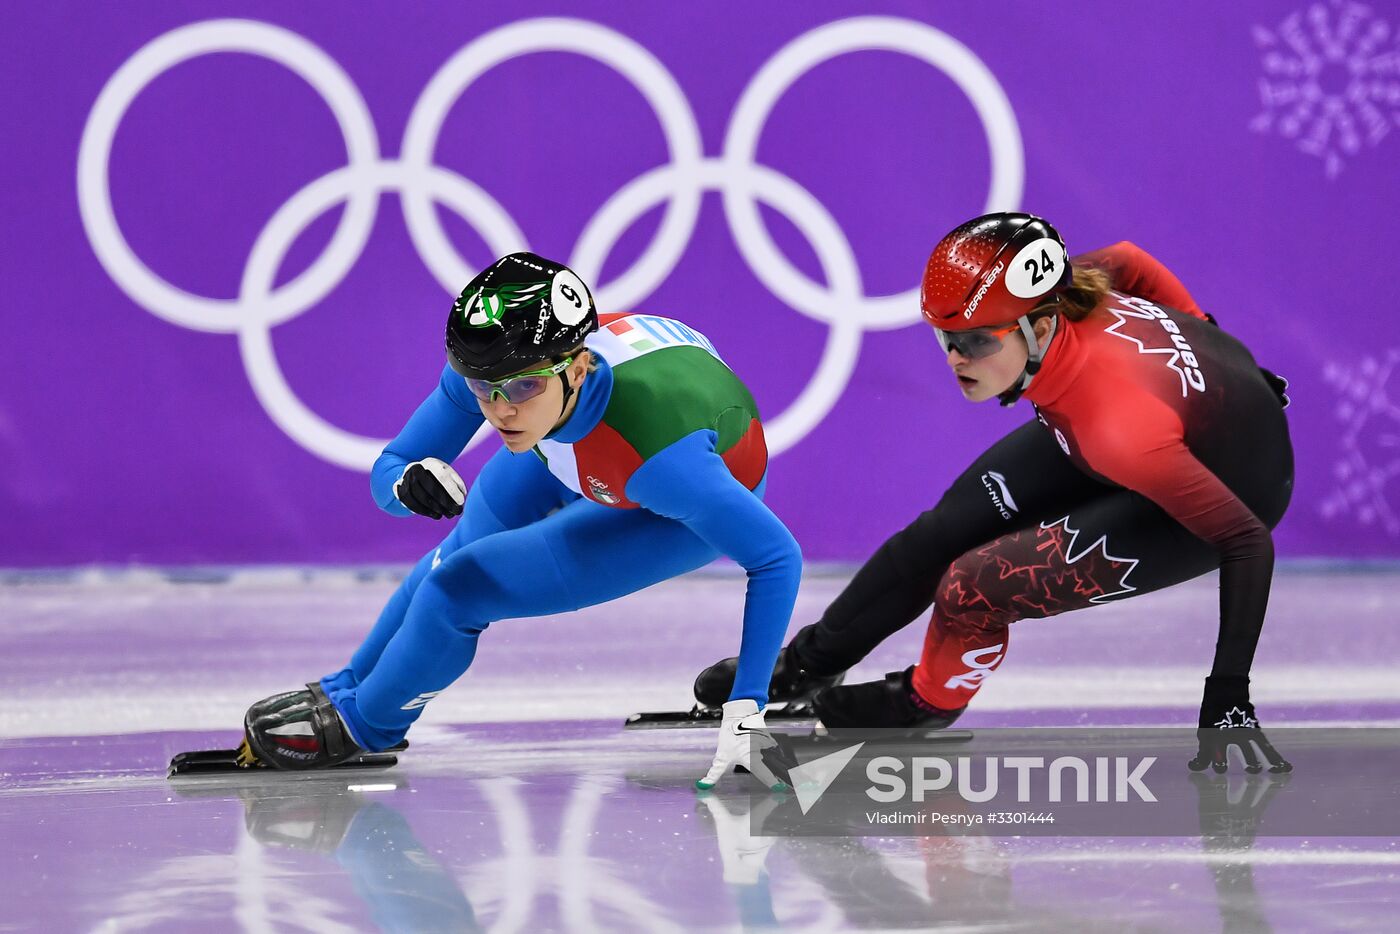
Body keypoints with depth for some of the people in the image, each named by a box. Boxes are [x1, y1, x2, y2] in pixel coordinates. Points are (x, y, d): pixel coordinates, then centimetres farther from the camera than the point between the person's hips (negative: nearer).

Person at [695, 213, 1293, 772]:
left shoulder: (1121, 427, -43)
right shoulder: (1053, 303, -24)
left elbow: (1248, 542, -37)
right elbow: (1126, 263, -2)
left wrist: (1228, 699, -36)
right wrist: (1199, 335, 13)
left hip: (1230, 487, -7)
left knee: (971, 588, -15)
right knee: (949, 528, 8)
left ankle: (924, 704, 17)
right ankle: (805, 664, 31)